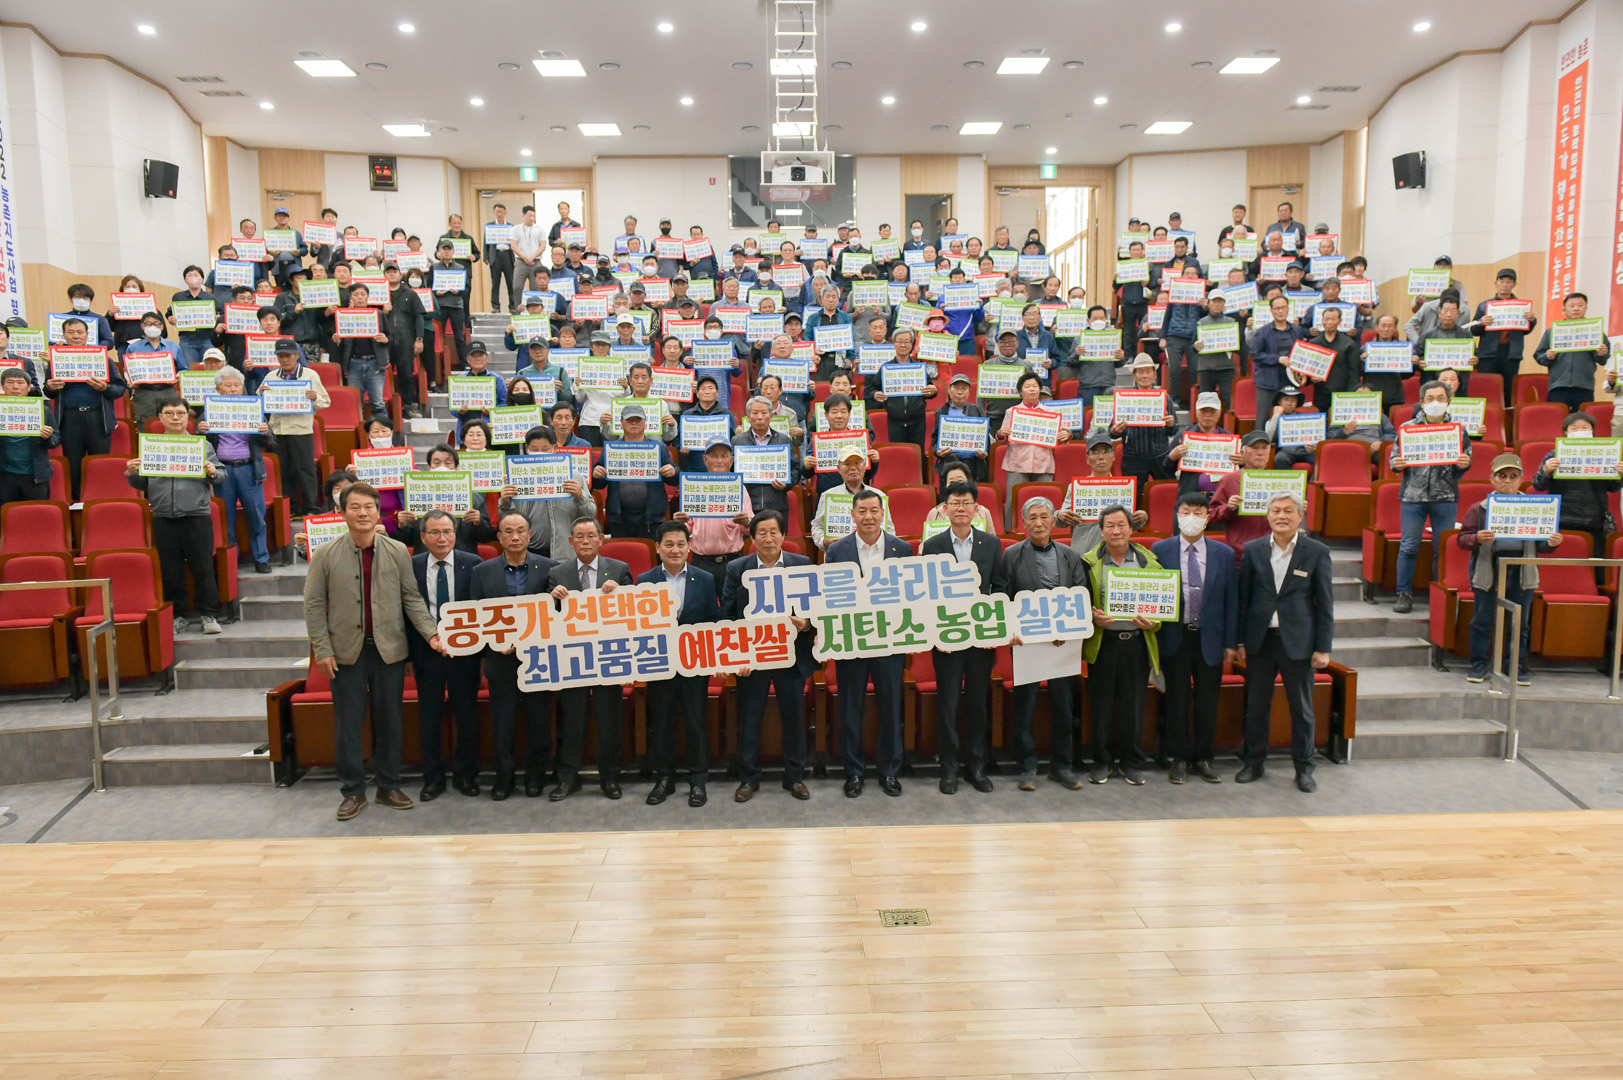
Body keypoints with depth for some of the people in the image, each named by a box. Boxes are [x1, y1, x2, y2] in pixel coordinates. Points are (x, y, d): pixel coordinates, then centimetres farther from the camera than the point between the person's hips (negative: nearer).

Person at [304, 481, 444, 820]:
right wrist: (322, 649, -7)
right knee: (348, 724, 5)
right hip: (346, 652, -1)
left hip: (389, 649, 1)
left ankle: (388, 786, 22)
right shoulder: (325, 555, -1)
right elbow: (314, 605, -1)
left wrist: (430, 633, -9)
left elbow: (411, 598, 2)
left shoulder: (397, 552, 1)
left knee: (390, 721, 9)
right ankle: (353, 792, 17)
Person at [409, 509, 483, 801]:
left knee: (466, 716, 9)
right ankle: (433, 778, 21)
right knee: (429, 718, 8)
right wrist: (407, 654, -2)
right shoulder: (411, 567, -1)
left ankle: (465, 775, 24)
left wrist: (481, 648, -6)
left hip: (464, 651, 0)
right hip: (426, 653, 1)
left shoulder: (472, 564, -3)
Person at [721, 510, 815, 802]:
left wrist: (806, 623, -20)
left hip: (791, 655, 0)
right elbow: (726, 615, 0)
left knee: (794, 717, 9)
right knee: (749, 718, 7)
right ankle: (748, 778, 22)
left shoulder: (802, 565, 1)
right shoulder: (736, 569, 0)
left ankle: (795, 777, 24)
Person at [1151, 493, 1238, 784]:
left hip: (1209, 638, 1)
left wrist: (1231, 642, 1)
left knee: (1207, 703, 8)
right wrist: (1153, 638, -5)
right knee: (1176, 702, 5)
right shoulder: (1160, 550, 0)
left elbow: (1231, 601, 5)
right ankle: (1180, 759, 18)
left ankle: (1203, 759, 22)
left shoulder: (1223, 554, 4)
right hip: (1174, 637, -1)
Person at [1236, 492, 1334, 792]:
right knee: (1256, 706, 10)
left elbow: (1325, 604, -1)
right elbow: (1243, 597, 6)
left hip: (1298, 641, -1)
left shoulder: (1317, 552, -2)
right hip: (1260, 640, 2)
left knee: (1302, 709, 7)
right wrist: (1240, 641, 3)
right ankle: (1255, 761, 24)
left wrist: (1323, 648, -4)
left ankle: (1304, 768, 21)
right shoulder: (1253, 550, 2)